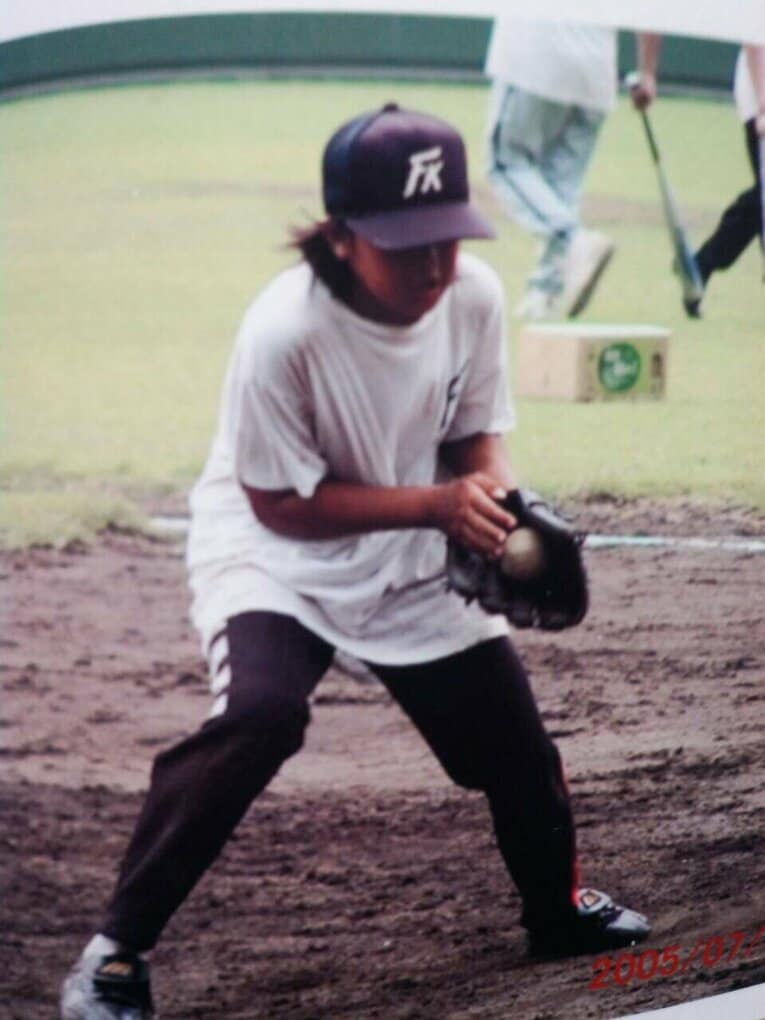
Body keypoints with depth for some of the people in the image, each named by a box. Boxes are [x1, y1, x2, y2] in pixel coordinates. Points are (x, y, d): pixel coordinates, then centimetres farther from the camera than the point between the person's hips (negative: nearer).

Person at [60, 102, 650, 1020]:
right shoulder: (283, 330, -32)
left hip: (411, 563, 6)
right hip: (270, 553, -6)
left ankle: (558, 908, 42)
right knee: (262, 711, -31)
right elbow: (282, 502, -23)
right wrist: (436, 505, -30)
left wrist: (492, 501, -21)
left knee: (509, 729, 9)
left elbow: (476, 432, 1)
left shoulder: (473, 296, -16)